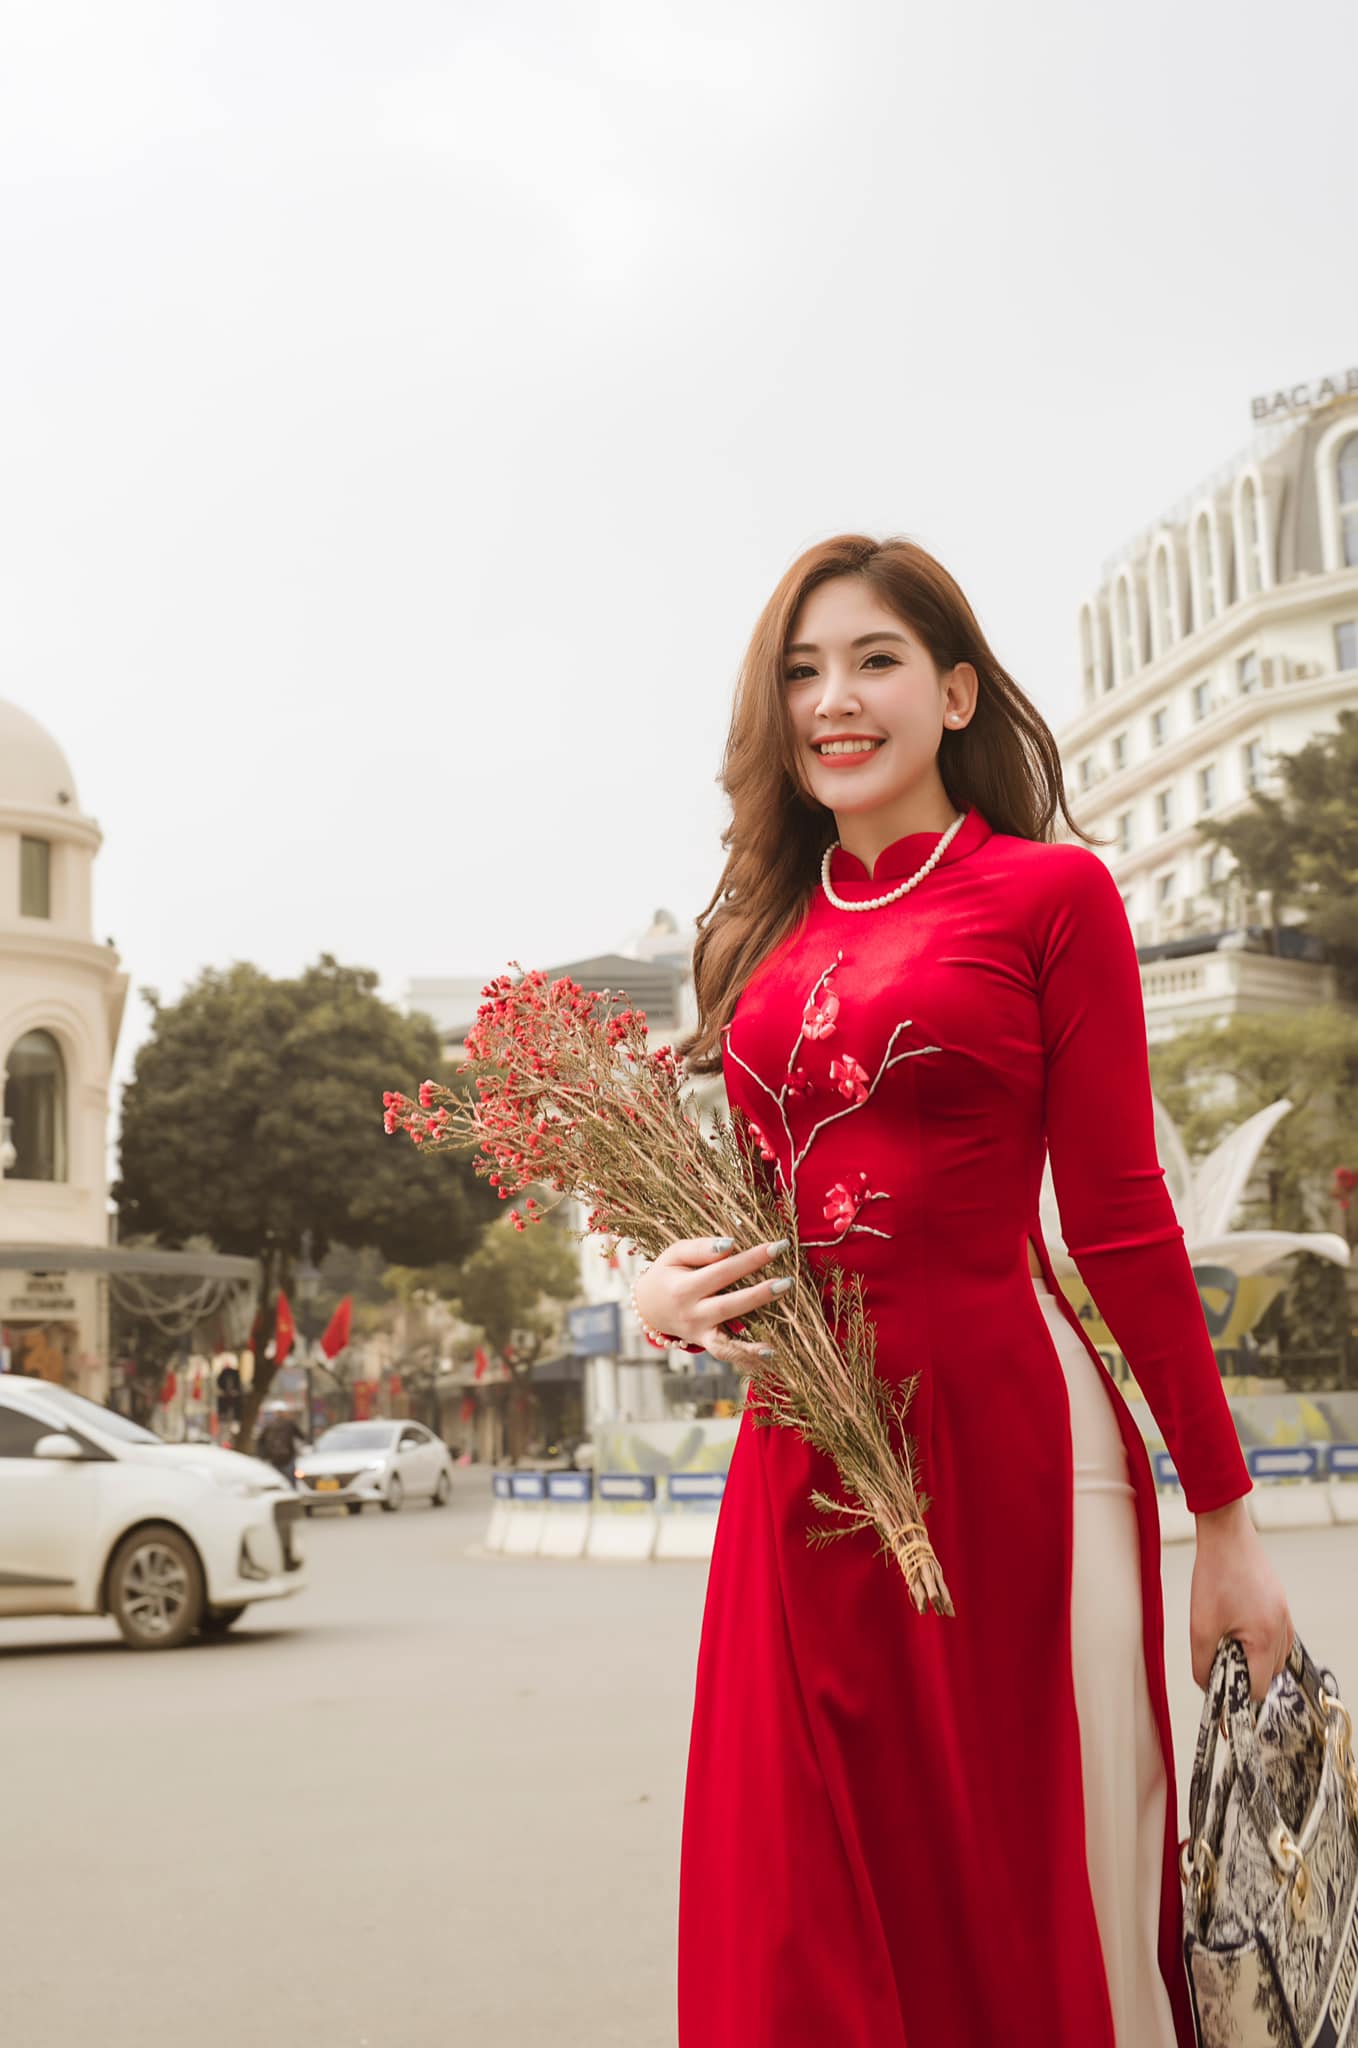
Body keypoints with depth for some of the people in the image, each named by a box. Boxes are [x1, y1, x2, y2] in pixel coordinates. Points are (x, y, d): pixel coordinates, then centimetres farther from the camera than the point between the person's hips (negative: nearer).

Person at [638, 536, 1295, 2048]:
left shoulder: (1049, 892, 0)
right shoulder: (765, 932, 14)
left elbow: (1121, 1224, -2)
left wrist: (1225, 1521, -3)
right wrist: (668, 1288, -2)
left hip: (1008, 1427, -4)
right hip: (804, 1455, 5)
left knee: (1040, 1895, 5)